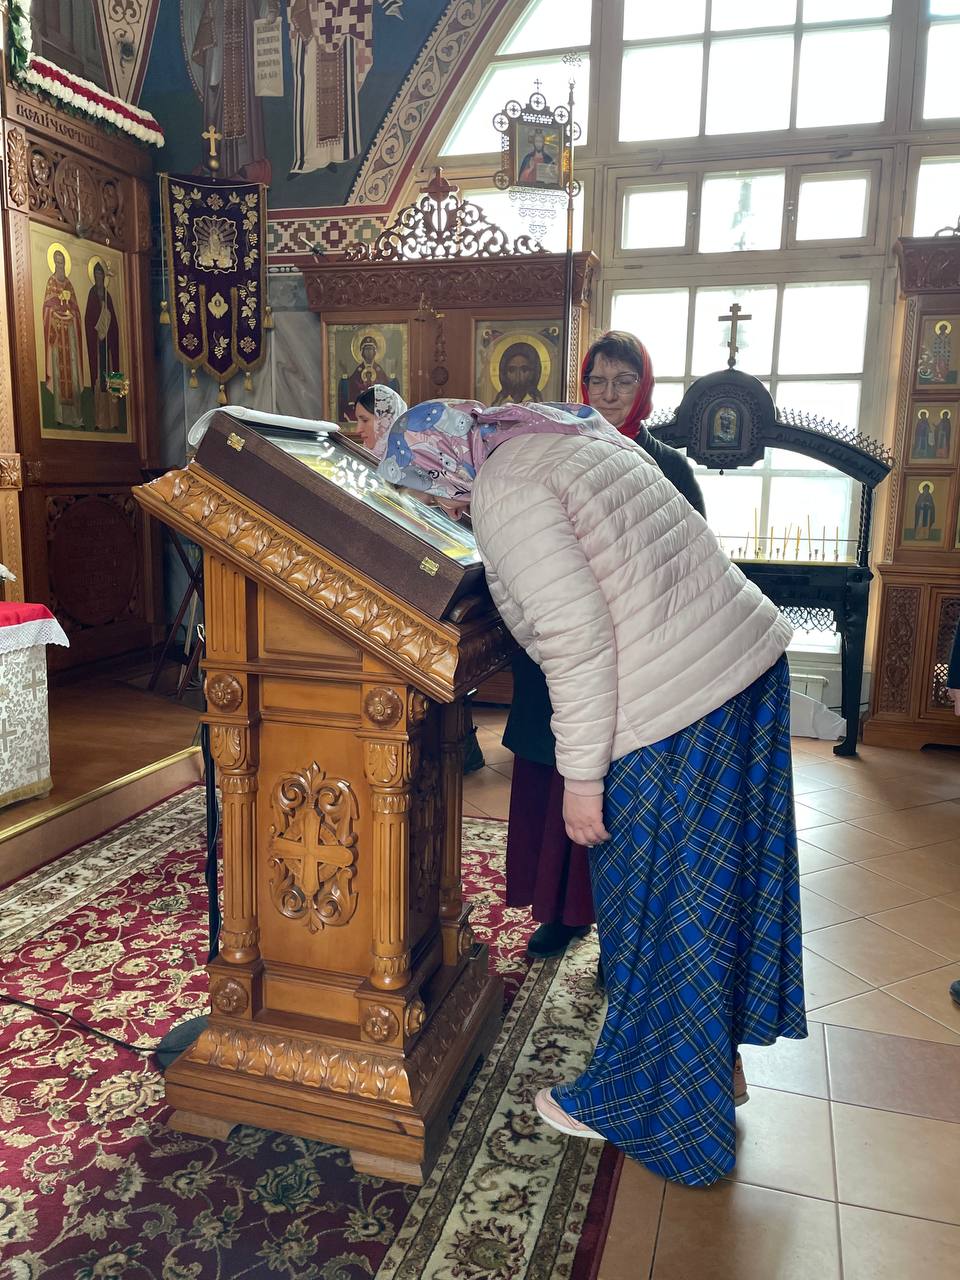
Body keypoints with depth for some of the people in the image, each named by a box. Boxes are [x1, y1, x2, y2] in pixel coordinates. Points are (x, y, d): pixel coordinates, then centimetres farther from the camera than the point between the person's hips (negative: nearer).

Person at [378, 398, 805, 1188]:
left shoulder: (503, 490, -14)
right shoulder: (572, 429, 13)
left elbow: (576, 634, -22)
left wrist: (582, 774, -16)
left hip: (672, 707, -10)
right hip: (754, 654, 10)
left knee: (656, 911, 8)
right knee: (724, 875, 22)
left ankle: (642, 1106, 30)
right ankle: (720, 1061, 43)